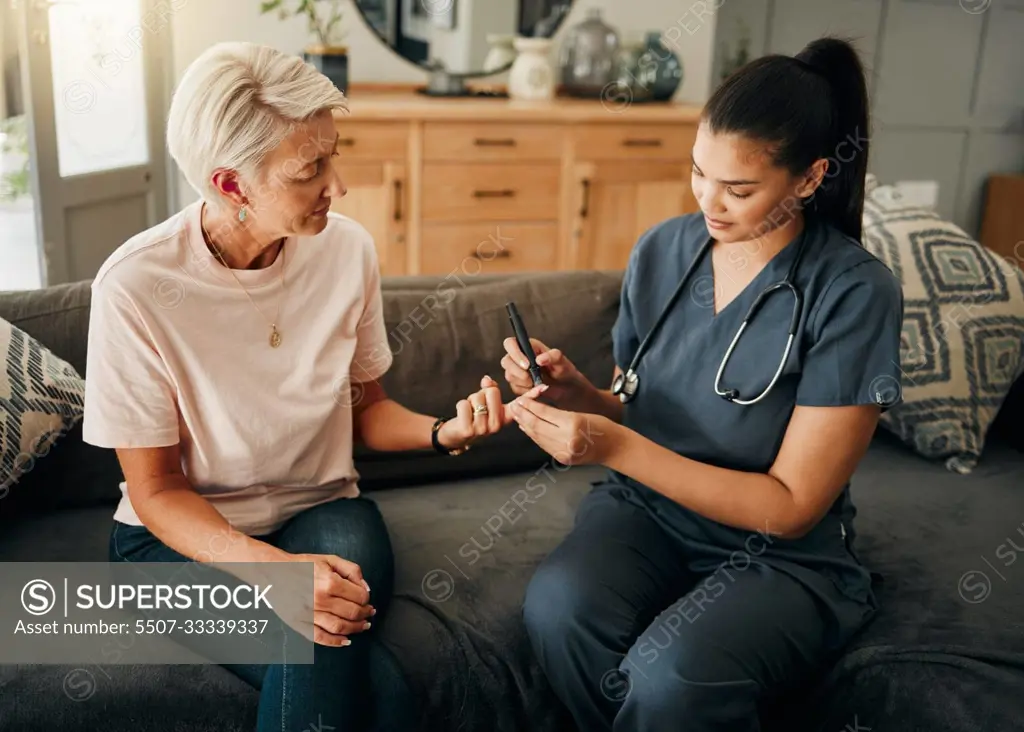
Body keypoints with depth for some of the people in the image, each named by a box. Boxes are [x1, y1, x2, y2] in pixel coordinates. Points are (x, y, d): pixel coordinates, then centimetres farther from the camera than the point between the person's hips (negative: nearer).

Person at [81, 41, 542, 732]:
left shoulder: (348, 247, -8)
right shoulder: (136, 286, -19)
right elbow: (155, 490, -12)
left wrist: (445, 431, -14)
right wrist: (269, 566, -29)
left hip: (322, 514, 3)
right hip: (185, 536, -3)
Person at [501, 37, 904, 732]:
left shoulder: (855, 291, -15)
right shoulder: (662, 249, -1)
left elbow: (791, 506, -15)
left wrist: (616, 446, -23)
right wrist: (576, 394, -12)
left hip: (784, 555, -3)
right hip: (645, 505, 4)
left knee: (669, 675, -33)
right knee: (558, 604, -28)